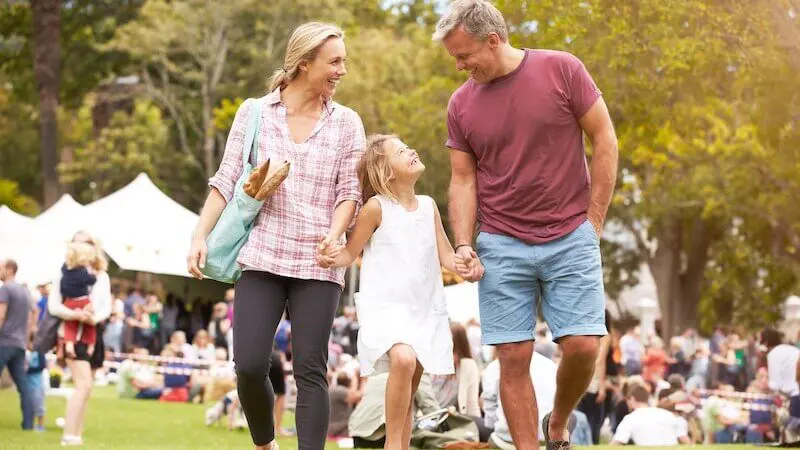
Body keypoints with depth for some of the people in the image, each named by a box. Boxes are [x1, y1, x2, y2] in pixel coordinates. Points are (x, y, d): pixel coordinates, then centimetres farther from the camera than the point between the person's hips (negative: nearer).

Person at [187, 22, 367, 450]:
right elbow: (226, 181, 5)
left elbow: (350, 192, 4)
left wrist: (334, 234, -15)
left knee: (310, 370, -5)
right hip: (261, 257, 0)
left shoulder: (347, 123, 7)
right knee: (250, 366, -6)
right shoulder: (254, 113, 5)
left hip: (317, 264, 0)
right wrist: (200, 235, -6)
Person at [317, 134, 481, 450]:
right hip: (385, 306, -6)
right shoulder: (376, 207, -6)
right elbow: (350, 252, -1)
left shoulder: (428, 206, 9)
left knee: (407, 392, 8)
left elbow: (446, 255, 13)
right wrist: (333, 259, -23)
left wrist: (463, 266, -8)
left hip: (425, 308, 6)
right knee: (403, 359, -31)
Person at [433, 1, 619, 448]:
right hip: (502, 246, 2)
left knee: (582, 345, -8)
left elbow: (605, 141, -2)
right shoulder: (462, 103, 4)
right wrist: (464, 245, -5)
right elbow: (463, 180, 8)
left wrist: (594, 221, -3)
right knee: (514, 357, -2)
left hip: (571, 239, -2)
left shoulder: (562, 70, -5)